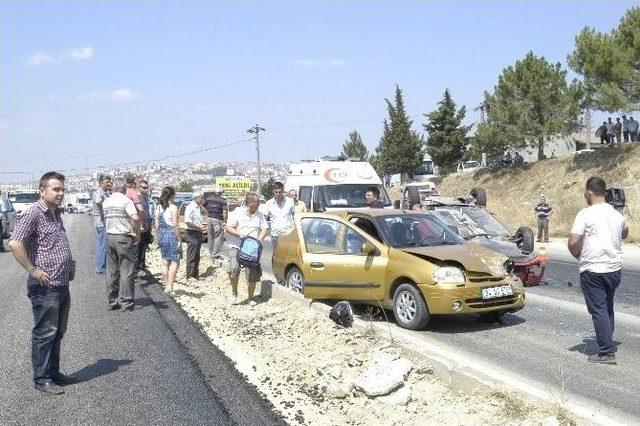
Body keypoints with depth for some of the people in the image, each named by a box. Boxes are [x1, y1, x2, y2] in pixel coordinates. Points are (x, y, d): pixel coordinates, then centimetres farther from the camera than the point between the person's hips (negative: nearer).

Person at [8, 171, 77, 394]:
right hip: (45, 287, -9)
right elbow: (15, 244, -23)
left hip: (62, 285, 9)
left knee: (58, 332, 16)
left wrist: (70, 266, 17)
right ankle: (41, 378, 11)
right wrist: (33, 270, -21)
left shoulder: (56, 214, 15)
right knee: (45, 333, 0)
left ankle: (53, 372, 28)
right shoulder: (34, 213, -13)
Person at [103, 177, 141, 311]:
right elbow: (135, 218, -23)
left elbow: (105, 220, 14)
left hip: (110, 236, 6)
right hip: (124, 237, -6)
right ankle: (126, 303, 1)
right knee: (126, 270, 0)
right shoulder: (126, 200, -11)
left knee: (111, 271, 12)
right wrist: (137, 234, -13)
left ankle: (111, 301, 18)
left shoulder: (106, 202, 10)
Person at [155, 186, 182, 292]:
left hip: (162, 235, 7)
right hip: (171, 235, -7)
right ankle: (169, 286, -5)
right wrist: (179, 240, -10)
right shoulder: (173, 207, -12)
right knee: (175, 261, 1)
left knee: (165, 261, 16)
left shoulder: (158, 207, 6)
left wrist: (159, 236, 19)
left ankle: (165, 284, 21)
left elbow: (157, 225, 9)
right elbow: (175, 226, -14)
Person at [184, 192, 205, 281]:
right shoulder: (190, 207, -14)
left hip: (198, 233, 9)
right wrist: (198, 227, -18)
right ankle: (190, 275, 1)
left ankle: (195, 274, 24)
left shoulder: (198, 207, 15)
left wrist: (201, 226, 11)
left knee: (197, 256, 15)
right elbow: (187, 221, -25)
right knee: (191, 256, -4)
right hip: (192, 234, -9)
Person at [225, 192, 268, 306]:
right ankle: (234, 293, 7)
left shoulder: (259, 215, 12)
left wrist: (260, 239, -8)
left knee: (253, 275, -1)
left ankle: (250, 298, 17)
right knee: (234, 269, -18)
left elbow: (265, 229, 11)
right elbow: (228, 228, -4)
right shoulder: (237, 213, 0)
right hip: (236, 247, -3)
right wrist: (239, 234, -21)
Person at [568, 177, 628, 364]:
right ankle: (608, 344, 29)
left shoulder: (585, 214, -14)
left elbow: (573, 242, -20)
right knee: (608, 308, 19)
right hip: (615, 269, 6)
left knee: (599, 311, -1)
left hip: (593, 271, -6)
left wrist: (578, 255, -1)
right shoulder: (617, 215, 7)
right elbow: (625, 233, 29)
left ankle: (606, 353, -1)